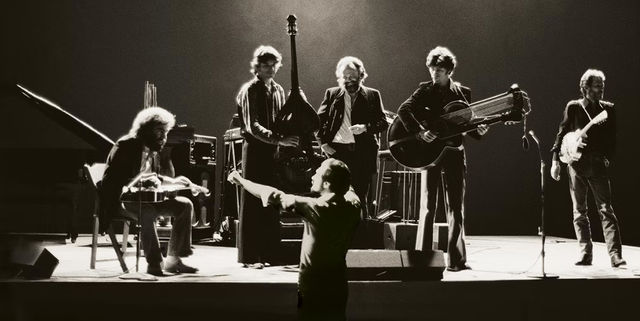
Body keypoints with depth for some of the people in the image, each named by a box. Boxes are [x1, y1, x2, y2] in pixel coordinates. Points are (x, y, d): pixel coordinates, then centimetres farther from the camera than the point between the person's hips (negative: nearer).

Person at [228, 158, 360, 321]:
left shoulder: (314, 207, -20)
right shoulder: (353, 208, -7)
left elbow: (275, 197, -12)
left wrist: (241, 181, -3)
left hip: (313, 288, -5)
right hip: (338, 288, 5)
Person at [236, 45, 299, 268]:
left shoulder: (278, 90, 13)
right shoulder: (249, 90, -8)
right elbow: (253, 127, -17)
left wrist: (287, 138, 4)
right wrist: (278, 139, -27)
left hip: (274, 150, 6)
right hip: (255, 150, -6)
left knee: (273, 202, 7)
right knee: (253, 203, -3)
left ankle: (269, 252, 15)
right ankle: (249, 256, 2)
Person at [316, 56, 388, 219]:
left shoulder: (372, 95, 9)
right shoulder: (332, 94, 12)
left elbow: (383, 123, 4)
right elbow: (319, 120, 11)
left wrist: (365, 127, -14)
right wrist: (323, 143, -1)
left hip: (362, 152, -1)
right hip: (336, 150, 1)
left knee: (360, 197, 1)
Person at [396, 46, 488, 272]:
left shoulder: (463, 92, 8)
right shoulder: (425, 90, 1)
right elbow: (403, 110, -12)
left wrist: (479, 130, -8)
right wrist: (420, 132, -23)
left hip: (454, 154, 2)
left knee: (456, 207, 3)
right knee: (428, 205, 0)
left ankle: (456, 259, 7)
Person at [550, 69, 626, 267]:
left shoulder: (608, 109, 8)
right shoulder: (573, 107, 3)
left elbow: (612, 137, 11)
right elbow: (562, 134, 4)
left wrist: (608, 157, -3)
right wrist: (555, 160, -2)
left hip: (598, 164, 0)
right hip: (577, 163, 0)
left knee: (606, 210, -7)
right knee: (579, 211, 4)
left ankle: (615, 255, -10)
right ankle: (585, 253, 12)